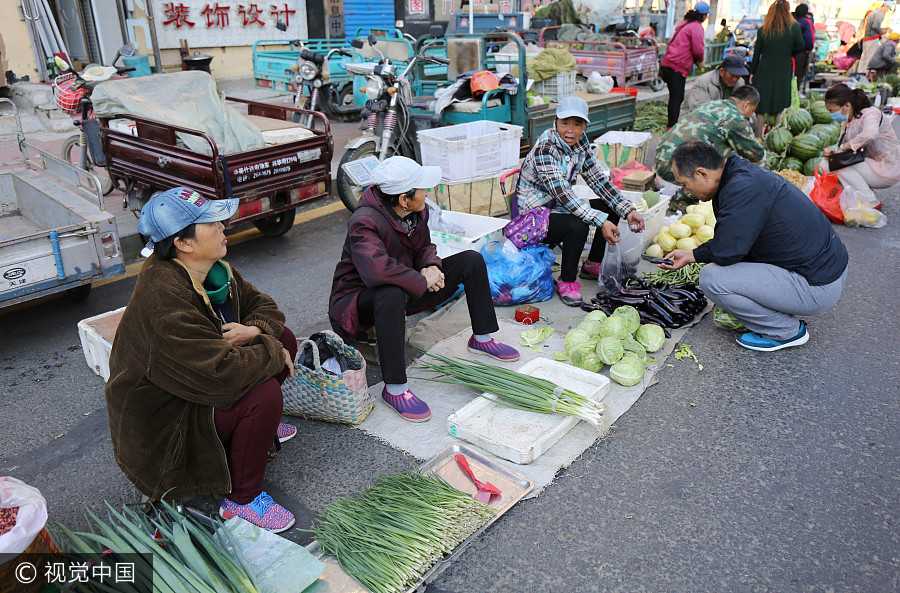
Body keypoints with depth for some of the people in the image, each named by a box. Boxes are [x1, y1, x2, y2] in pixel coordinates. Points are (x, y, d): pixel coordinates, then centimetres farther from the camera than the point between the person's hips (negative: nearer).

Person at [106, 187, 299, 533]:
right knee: (264, 394, -29)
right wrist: (272, 353, -23)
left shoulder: (214, 269, -4)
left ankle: (257, 425, 19)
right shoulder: (164, 297, -33)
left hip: (198, 385, 9)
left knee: (283, 338, 2)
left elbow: (263, 305, 7)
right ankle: (241, 500, -10)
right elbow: (220, 372, -39)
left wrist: (254, 330, -16)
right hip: (162, 423, -9)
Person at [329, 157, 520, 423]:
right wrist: (423, 281, -32)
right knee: (392, 294, -46)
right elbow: (376, 270, -45)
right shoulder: (364, 223, -30)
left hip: (406, 289, 8)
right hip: (360, 299, -8)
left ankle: (482, 339, 14)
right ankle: (394, 388, -35)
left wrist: (431, 267, -12)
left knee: (472, 261, 0)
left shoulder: (418, 210, -5)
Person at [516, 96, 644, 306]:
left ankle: (592, 265, 18)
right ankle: (567, 281, -10)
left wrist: (628, 210, -9)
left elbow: (597, 179, 1)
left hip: (558, 208, 8)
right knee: (577, 226, -33)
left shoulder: (579, 141, -2)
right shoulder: (544, 149, -25)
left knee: (612, 208, 2)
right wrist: (601, 222, -38)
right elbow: (562, 195, -33)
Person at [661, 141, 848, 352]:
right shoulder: (743, 172, 6)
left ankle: (787, 331, -1)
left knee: (711, 277, -18)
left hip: (818, 287, -10)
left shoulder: (744, 190, -25)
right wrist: (692, 255, 19)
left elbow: (725, 254, -23)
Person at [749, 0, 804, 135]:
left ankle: (758, 137, 10)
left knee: (761, 109, 7)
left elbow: (756, 53, 1)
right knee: (781, 109, 9)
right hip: (783, 72, 0)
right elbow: (800, 47, 2)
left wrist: (752, 72, 10)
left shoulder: (763, 30, -5)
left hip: (764, 73, 1)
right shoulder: (794, 28, -7)